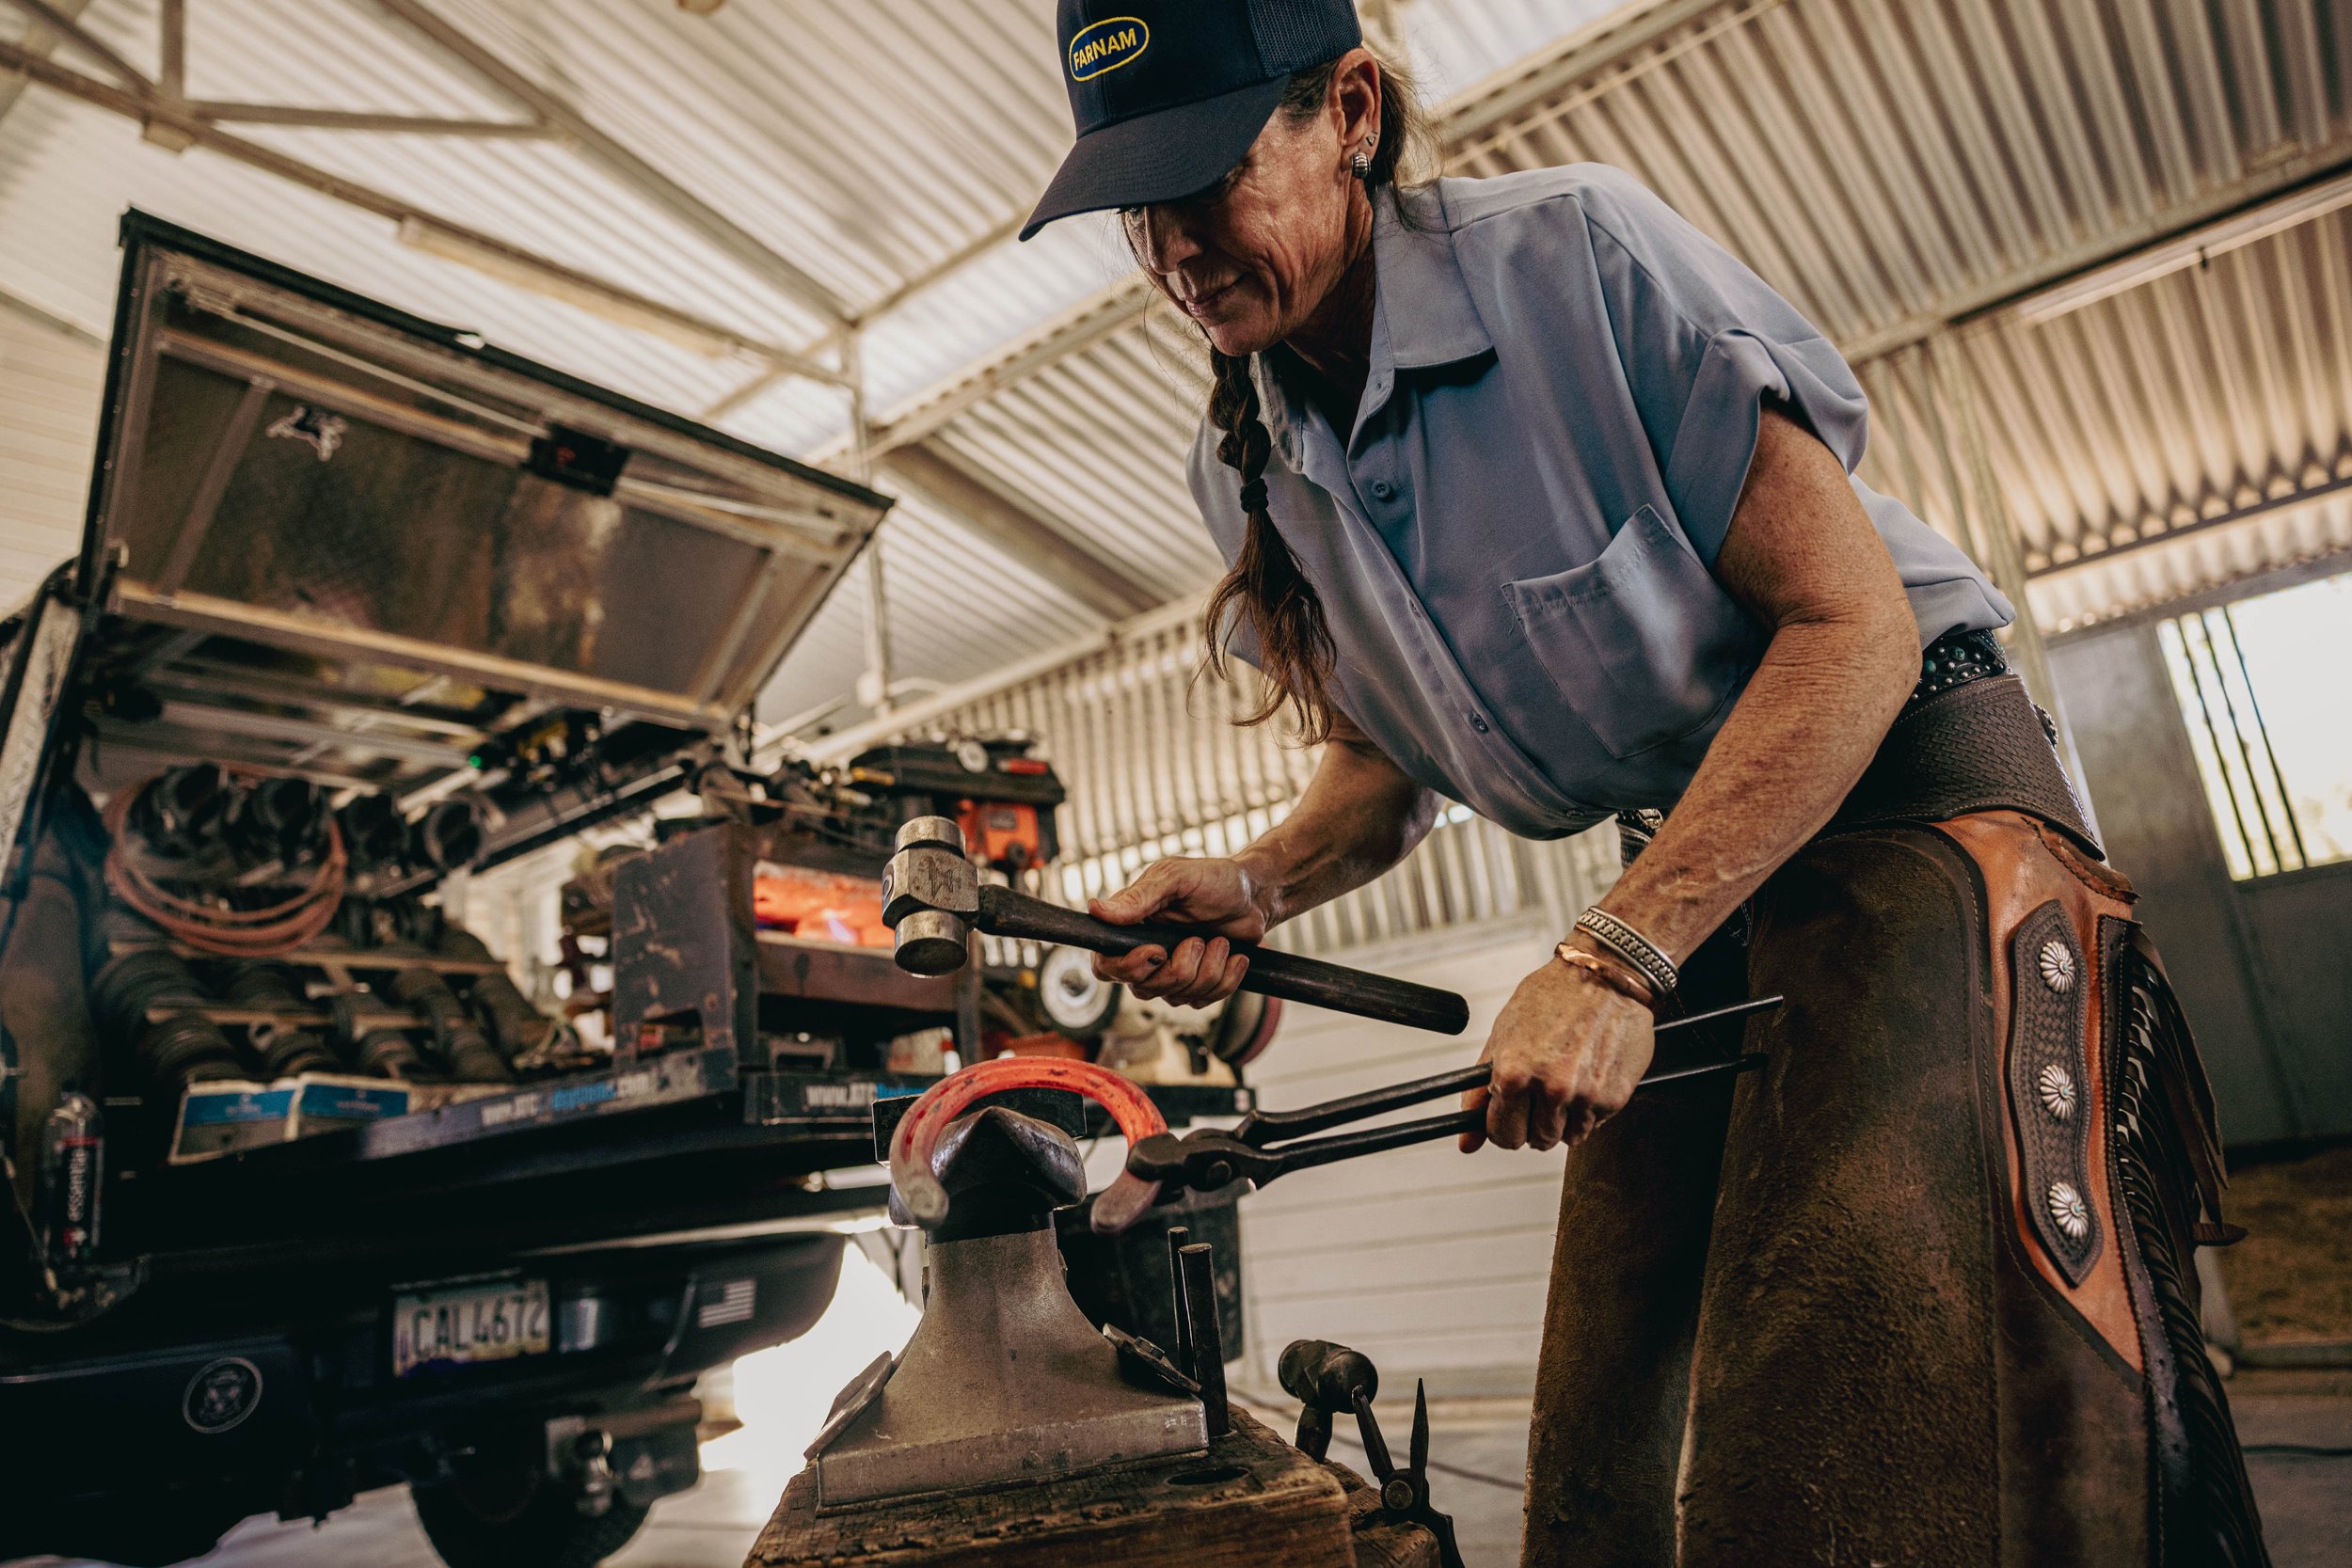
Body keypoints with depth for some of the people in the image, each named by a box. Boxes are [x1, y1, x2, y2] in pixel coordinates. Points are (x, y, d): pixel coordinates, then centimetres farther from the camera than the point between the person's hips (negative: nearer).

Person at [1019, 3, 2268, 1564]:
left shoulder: (1576, 249, -18)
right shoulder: (1246, 468, 0)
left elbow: (1855, 624, -20)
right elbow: (1386, 765, 10)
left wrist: (1615, 955, -26)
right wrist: (1258, 886, -11)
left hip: (1910, 799, -5)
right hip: (1679, 879, 6)